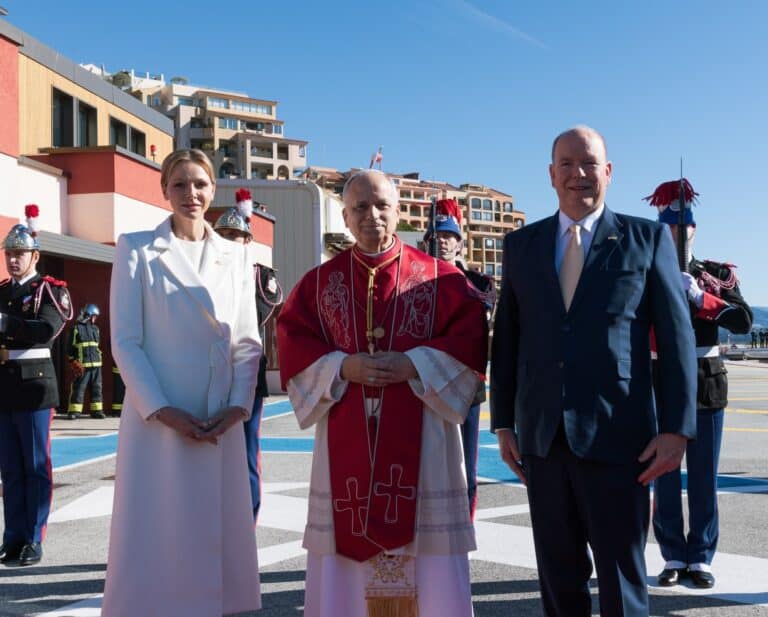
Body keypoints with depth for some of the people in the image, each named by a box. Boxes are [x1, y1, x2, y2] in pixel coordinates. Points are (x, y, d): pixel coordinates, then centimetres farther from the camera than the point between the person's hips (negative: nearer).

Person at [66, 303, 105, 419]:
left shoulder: (95, 329, 15)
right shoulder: (76, 328, -2)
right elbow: (70, 347, -2)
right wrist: (73, 362, -8)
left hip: (96, 364, 6)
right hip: (82, 365, -5)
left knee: (96, 388, 7)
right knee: (78, 388, -4)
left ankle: (96, 410, 13)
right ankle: (74, 411, 2)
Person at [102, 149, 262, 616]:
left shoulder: (236, 256, 10)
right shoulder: (137, 249, 1)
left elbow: (248, 342, 8)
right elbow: (124, 340, -4)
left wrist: (238, 406, -6)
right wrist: (161, 410, -13)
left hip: (222, 422, 3)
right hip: (157, 419, -3)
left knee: (217, 536, 8)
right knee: (155, 537, 1)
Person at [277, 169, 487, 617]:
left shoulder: (439, 277, 4)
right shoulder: (320, 282, 9)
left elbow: (469, 340, -3)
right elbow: (293, 344, 4)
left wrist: (414, 365, -16)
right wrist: (342, 367, -12)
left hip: (420, 436, -1)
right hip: (347, 439, 2)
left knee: (425, 541, 2)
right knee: (350, 540, 5)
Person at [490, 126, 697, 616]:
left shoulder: (647, 238, 2)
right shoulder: (521, 244, 9)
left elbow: (677, 337, -1)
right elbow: (506, 339, 11)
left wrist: (676, 428, -7)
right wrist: (504, 422, 8)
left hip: (617, 434, -2)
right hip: (543, 435, 3)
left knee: (622, 576, 6)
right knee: (558, 573, 13)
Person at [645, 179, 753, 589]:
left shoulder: (718, 275, 4)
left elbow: (743, 322, -9)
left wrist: (699, 296, -22)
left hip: (706, 387, 1)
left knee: (703, 478, 6)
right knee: (664, 477, 4)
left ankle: (700, 558, 17)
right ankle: (674, 558, 16)